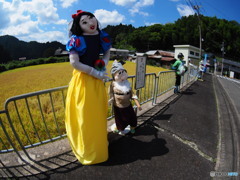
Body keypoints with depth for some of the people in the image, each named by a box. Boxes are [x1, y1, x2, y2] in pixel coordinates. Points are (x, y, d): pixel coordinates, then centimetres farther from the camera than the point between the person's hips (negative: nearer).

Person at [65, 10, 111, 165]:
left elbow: (108, 52, 16)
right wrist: (96, 73, -18)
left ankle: (99, 145, 38)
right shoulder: (77, 40, -13)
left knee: (98, 114, 15)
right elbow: (74, 62, -20)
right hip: (82, 80, -4)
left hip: (97, 80, 4)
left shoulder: (102, 37, 1)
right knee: (84, 116, 4)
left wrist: (104, 65, -4)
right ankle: (88, 150, 25)